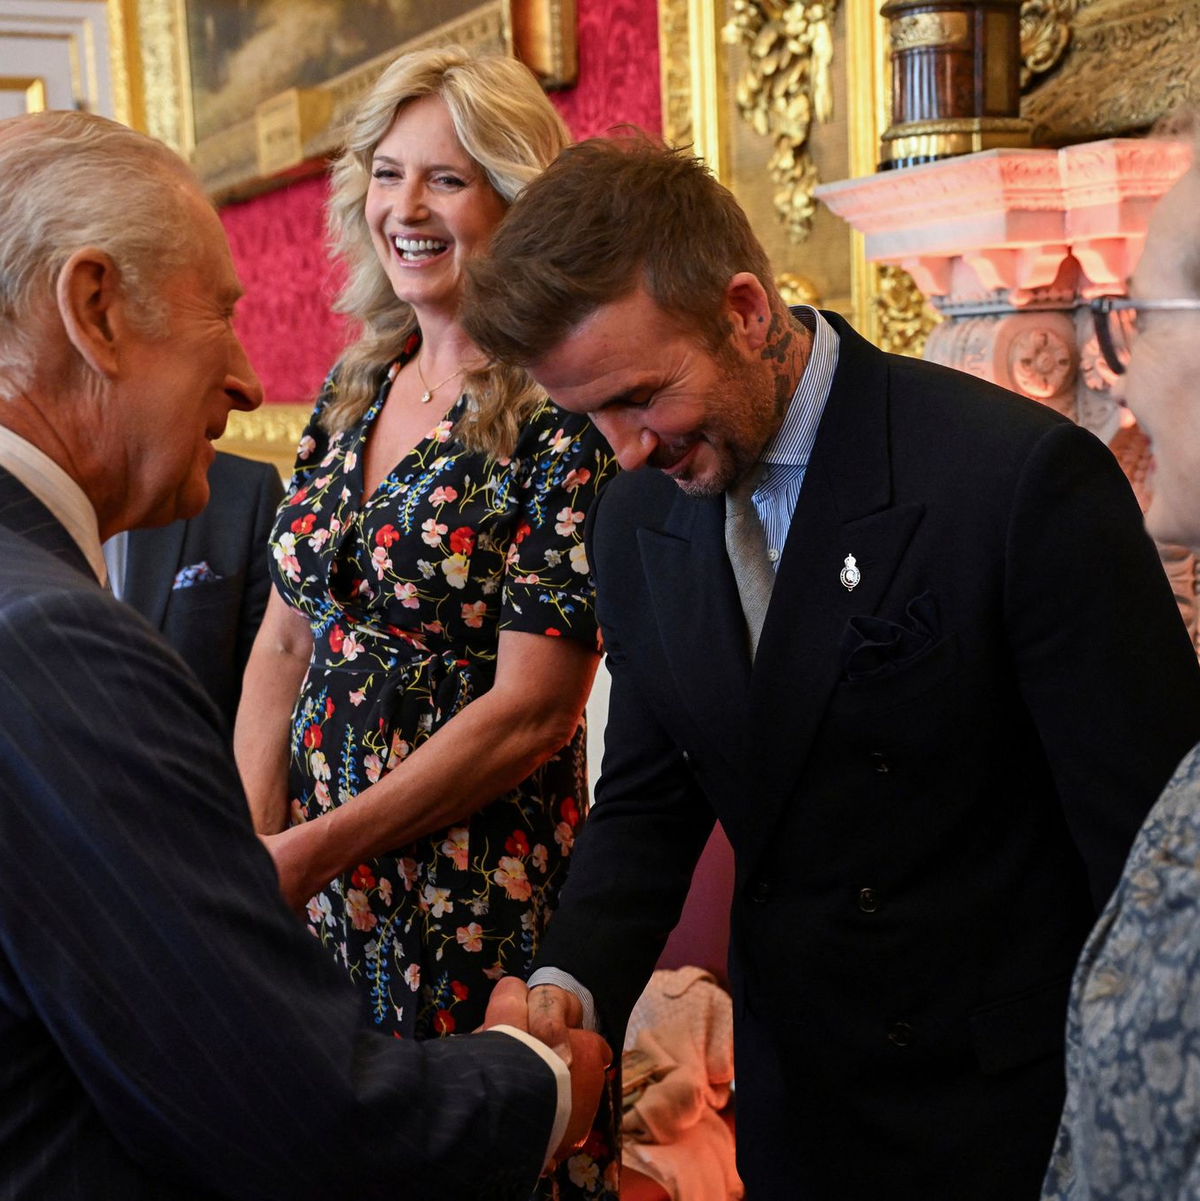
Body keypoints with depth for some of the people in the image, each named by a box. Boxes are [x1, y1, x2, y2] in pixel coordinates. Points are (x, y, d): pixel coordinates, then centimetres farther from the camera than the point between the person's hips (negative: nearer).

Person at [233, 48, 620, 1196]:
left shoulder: (563, 418, -15)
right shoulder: (348, 394, 5)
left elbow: (531, 712, -17)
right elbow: (284, 643, 8)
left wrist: (311, 851, -14)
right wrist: (249, 843, -3)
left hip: (483, 890, -6)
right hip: (315, 882, 6)